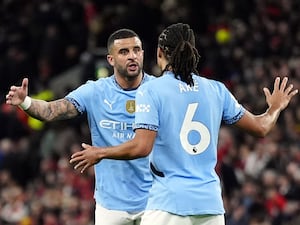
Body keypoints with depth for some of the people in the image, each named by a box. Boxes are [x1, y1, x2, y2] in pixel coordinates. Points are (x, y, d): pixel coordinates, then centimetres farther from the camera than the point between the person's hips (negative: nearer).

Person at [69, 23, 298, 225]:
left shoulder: (151, 90, -4)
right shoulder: (217, 90, 9)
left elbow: (142, 147, -14)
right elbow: (260, 128, 16)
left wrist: (99, 153, 1)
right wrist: (275, 108, 37)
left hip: (169, 203, -5)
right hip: (211, 202, 5)